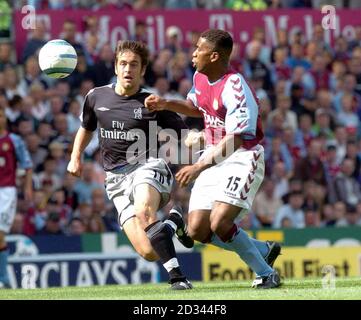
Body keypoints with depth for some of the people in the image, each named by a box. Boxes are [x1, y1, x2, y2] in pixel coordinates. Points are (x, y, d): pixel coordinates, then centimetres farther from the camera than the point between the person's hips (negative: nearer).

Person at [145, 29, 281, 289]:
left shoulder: (234, 89, -24)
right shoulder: (200, 78, 3)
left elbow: (235, 140, -29)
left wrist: (199, 167, -33)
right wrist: (166, 105, 10)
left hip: (242, 158, -8)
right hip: (214, 156, 9)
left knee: (219, 223, -25)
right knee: (197, 230, -2)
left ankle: (266, 274, -6)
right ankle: (264, 250, 17)